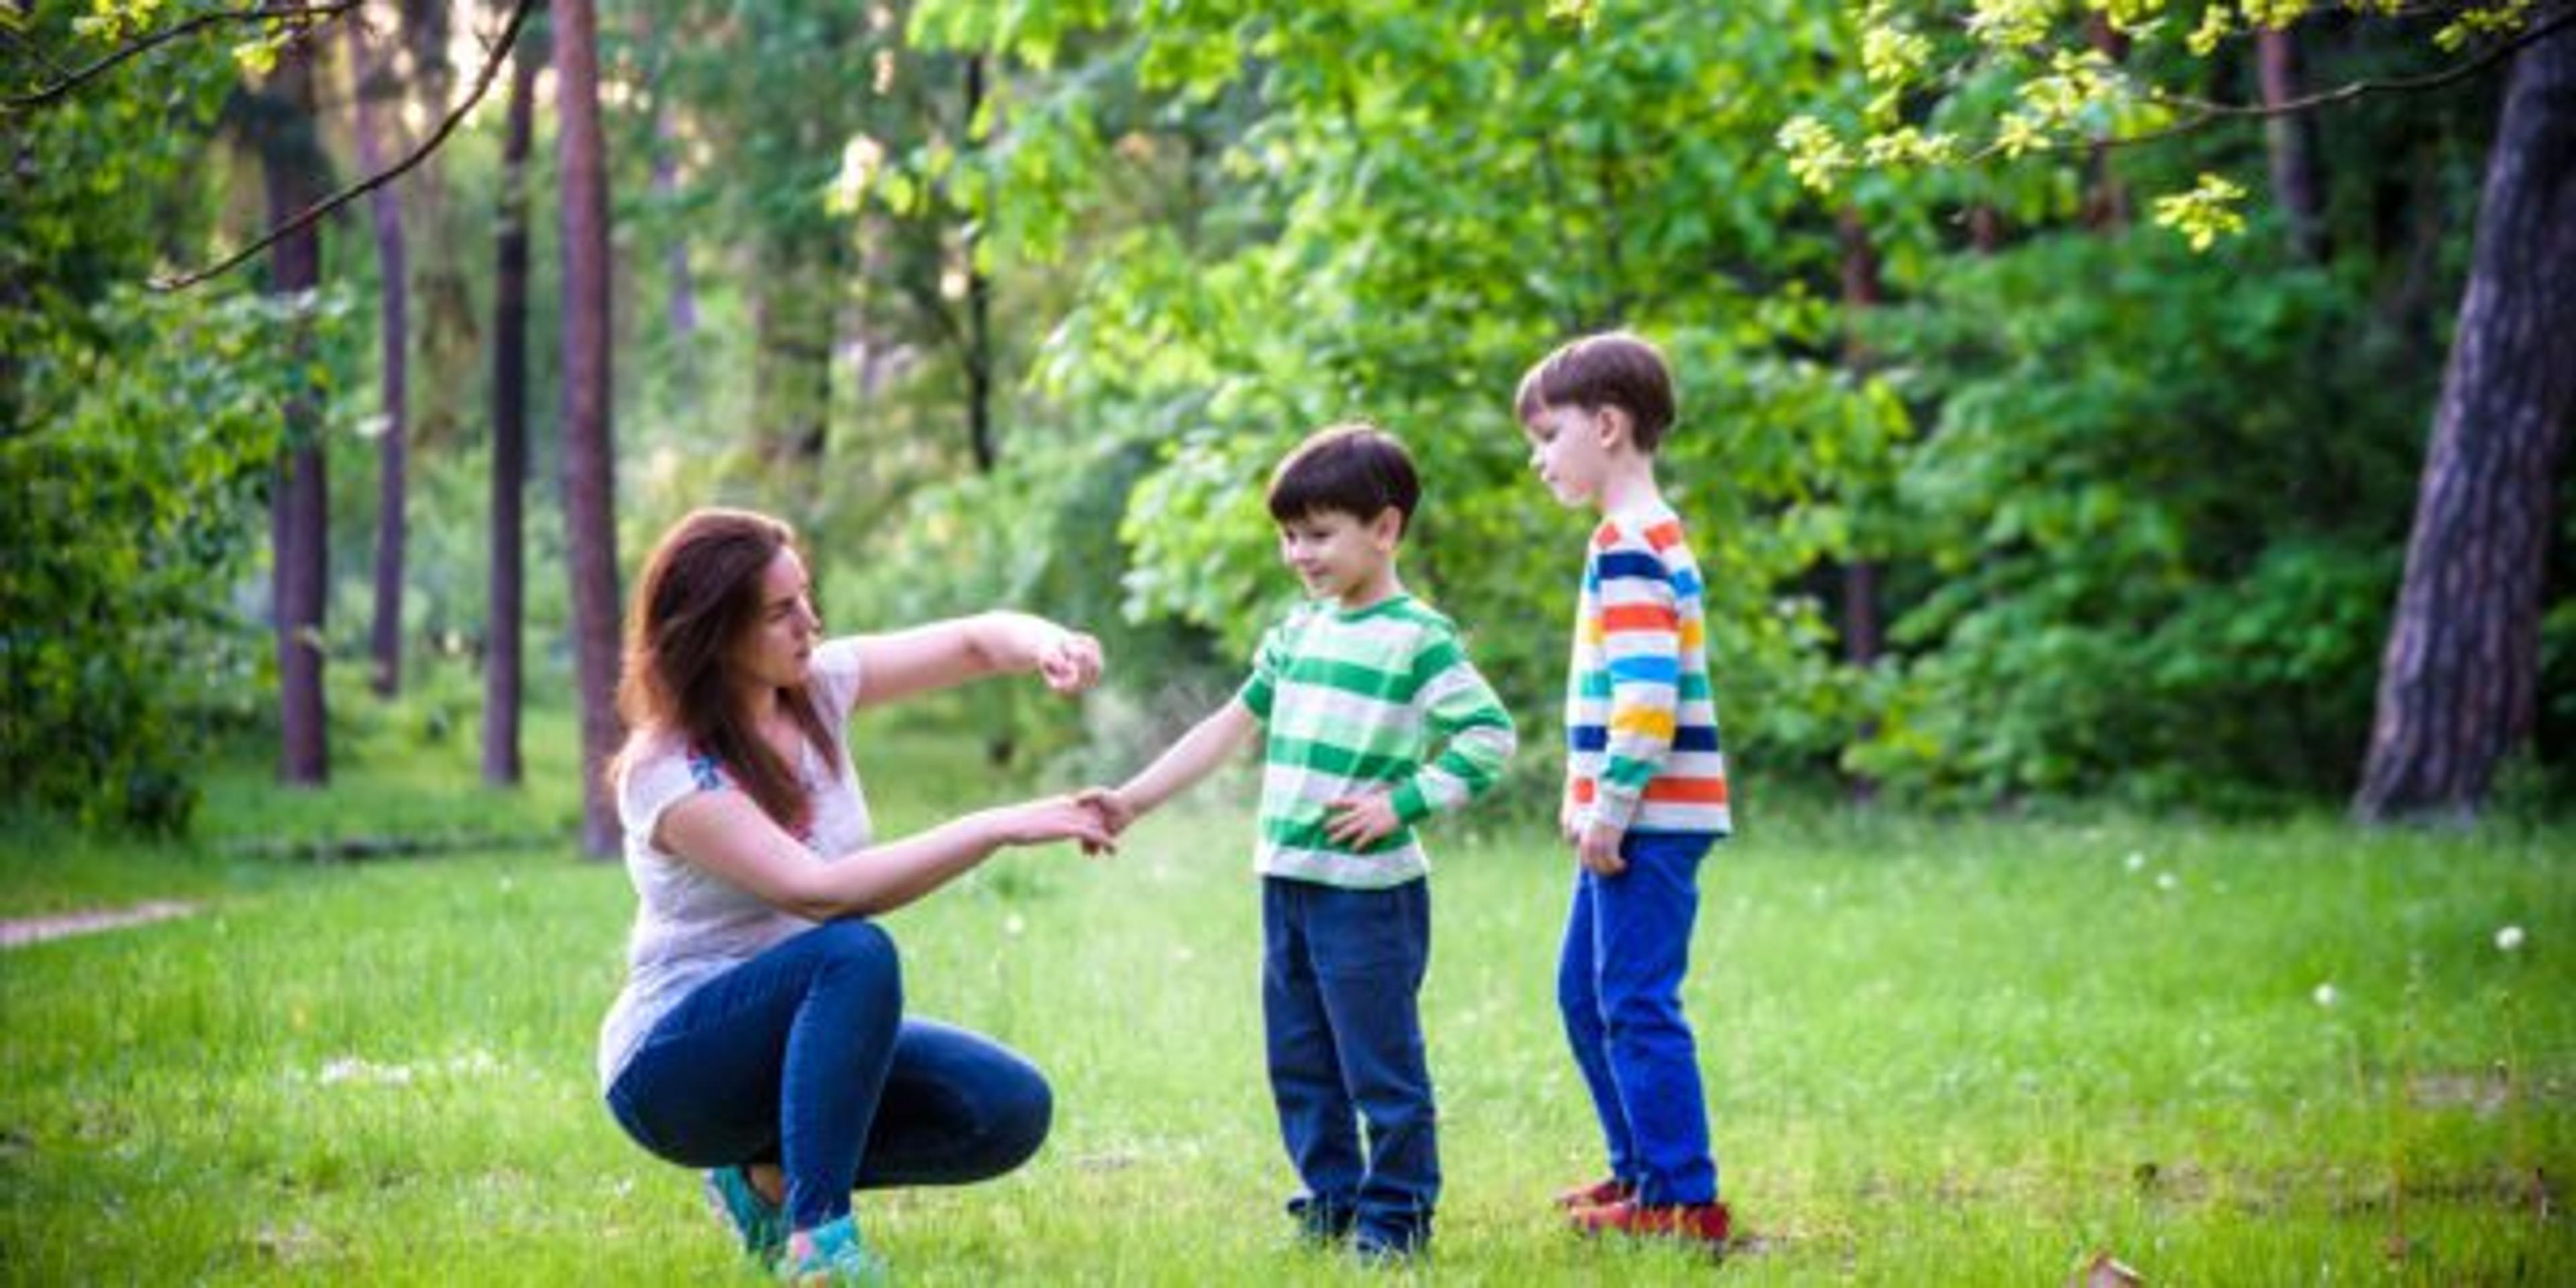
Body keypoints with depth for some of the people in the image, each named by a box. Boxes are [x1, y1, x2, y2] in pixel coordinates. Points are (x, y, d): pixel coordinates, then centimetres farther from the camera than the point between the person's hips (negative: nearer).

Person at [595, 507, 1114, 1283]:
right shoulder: (668, 773, -21)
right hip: (673, 1066, -7)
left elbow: (978, 640, 2)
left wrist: (1047, 645, -23)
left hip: (802, 1034, 7)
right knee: (854, 952, -36)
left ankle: (771, 1178, 5)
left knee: (1013, 1110, -12)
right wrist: (998, 829, -36)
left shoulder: (815, 686, -1)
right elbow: (817, 892, -33)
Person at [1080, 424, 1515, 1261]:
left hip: (1368, 888, -7)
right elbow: (1230, 727, 17)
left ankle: (1395, 1217, 8)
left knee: (1380, 1064, -2)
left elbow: (1491, 736, -14)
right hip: (1286, 880, 8)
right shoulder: (1298, 631, 13)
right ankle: (1329, 1202, 24)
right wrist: (1131, 801, 13)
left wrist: (1402, 802, -19)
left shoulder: (1419, 639, -9)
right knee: (1299, 1063, 13)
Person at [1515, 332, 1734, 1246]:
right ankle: (1639, 1170, 27)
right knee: (1585, 991, 18)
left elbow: (1647, 694, -22)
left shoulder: (1631, 545, -15)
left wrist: (1609, 812, -20)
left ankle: (1685, 1200, -4)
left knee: (1637, 1001, -8)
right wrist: (1585, 802, 22)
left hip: (1650, 817, -11)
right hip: (1626, 817, 11)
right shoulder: (1644, 538, 17)